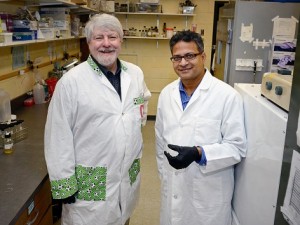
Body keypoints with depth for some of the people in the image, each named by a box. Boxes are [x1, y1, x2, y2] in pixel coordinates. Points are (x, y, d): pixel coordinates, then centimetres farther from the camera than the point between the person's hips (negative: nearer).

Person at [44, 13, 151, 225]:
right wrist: (64, 184, -11)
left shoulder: (136, 73, 0)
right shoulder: (71, 81, -16)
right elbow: (59, 137, -13)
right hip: (89, 182, -4)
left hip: (129, 176, 5)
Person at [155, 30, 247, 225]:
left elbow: (237, 147, -13)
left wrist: (199, 153, -26)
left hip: (209, 194, -4)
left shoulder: (227, 96, -15)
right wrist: (164, 177, 12)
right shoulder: (166, 94, 2)